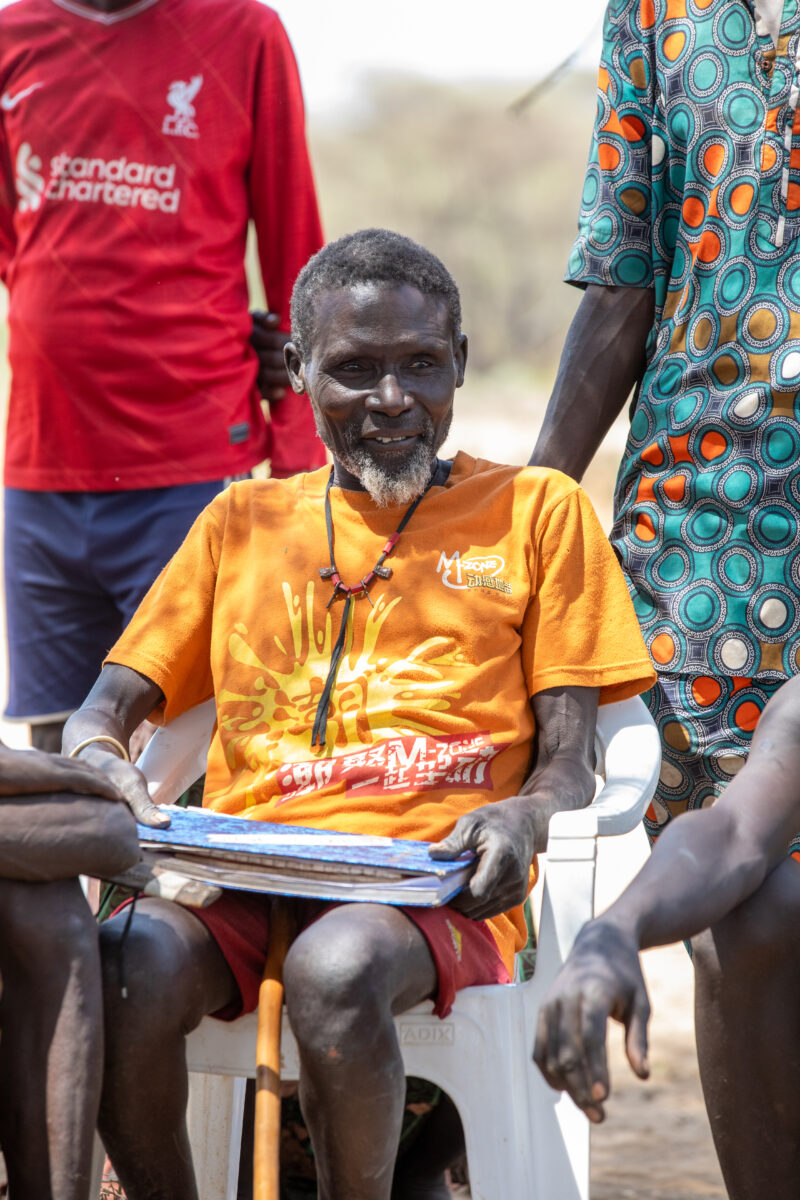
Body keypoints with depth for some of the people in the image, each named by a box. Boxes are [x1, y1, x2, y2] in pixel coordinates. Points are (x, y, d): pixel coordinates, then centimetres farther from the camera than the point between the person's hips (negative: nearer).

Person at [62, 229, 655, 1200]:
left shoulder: (535, 511, 16)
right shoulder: (242, 521, 24)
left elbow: (568, 762, 10)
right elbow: (114, 702, 20)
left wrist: (523, 818, -14)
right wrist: (94, 764, -6)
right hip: (245, 880, 2)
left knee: (335, 970, -38)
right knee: (122, 970, -32)